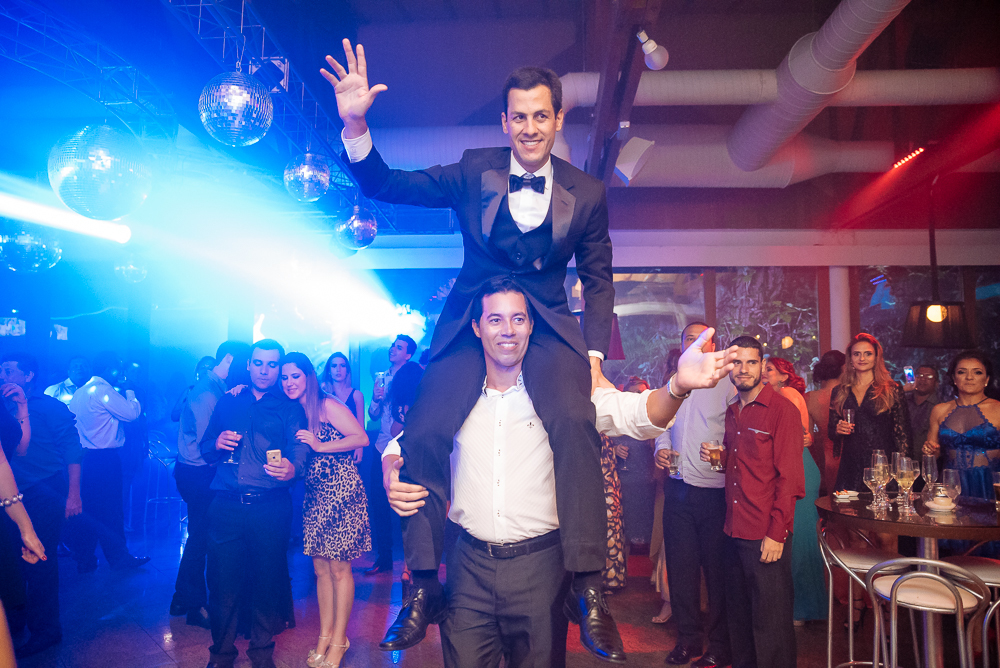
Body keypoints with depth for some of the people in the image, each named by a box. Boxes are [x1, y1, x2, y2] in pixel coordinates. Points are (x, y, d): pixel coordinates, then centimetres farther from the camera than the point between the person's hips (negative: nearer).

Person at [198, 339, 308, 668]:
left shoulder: (290, 407, 8)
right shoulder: (227, 403, 16)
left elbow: (300, 448, -6)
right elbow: (205, 448, 18)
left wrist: (292, 467, -29)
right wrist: (216, 444, -6)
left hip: (271, 508, -1)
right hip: (226, 506, 2)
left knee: (267, 581, 6)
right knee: (222, 582, 3)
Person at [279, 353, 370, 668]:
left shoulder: (327, 405, -9)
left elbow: (362, 438, -15)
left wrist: (320, 446, -19)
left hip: (341, 490, -6)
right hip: (314, 495, 6)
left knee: (339, 568, 0)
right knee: (321, 567, 10)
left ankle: (339, 639, 10)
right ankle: (325, 635, 21)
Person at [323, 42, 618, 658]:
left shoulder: (588, 193, 2)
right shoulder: (474, 171, 2)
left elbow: (598, 281, 9)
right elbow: (385, 186, 1)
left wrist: (595, 355, -3)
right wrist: (355, 127, -17)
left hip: (549, 326, -1)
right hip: (470, 324, 1)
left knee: (575, 423, -29)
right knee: (424, 434, -16)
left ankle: (588, 584, -17)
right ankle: (425, 585, 1)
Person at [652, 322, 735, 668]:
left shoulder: (727, 384, -3)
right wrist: (661, 448, 2)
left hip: (715, 490, -5)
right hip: (678, 488, 5)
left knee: (717, 568, 4)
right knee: (680, 565, 11)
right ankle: (688, 637, 25)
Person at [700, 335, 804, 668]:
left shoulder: (782, 409, -10)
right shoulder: (731, 412, 13)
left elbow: (790, 477, -13)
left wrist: (777, 534, -17)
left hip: (766, 536, -7)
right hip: (735, 530, 7)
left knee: (770, 621, 4)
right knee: (739, 615, 17)